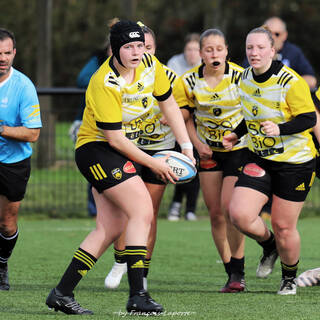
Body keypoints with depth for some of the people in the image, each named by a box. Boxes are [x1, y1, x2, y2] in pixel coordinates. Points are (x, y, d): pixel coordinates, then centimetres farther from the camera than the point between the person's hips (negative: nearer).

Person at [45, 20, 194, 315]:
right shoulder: (104, 83, -25)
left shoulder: (151, 65, -3)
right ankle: (137, 295, -20)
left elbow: (169, 104, 11)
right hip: (96, 149, -8)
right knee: (142, 211, -19)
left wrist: (186, 146, 5)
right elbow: (115, 138, -22)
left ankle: (62, 293, 10)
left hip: (122, 151, 8)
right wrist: (153, 163, -15)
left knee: (111, 229, 5)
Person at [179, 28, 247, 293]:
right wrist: (197, 144, -5)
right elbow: (185, 116, 8)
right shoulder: (190, 80, -5)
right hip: (209, 150, 4)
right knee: (215, 213, 2)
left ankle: (239, 273, -5)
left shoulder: (240, 77, -15)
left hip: (239, 149, -4)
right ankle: (231, 274, 13)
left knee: (229, 208, -17)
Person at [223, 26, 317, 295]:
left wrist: (279, 128, -32)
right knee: (239, 214, -13)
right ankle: (269, 246, 20)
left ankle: (290, 278, 27)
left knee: (283, 226, -1)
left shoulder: (290, 82, -18)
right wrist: (237, 135, 8)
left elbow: (309, 118, -17)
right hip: (259, 159, 5)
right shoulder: (245, 79, 3)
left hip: (295, 162, -5)